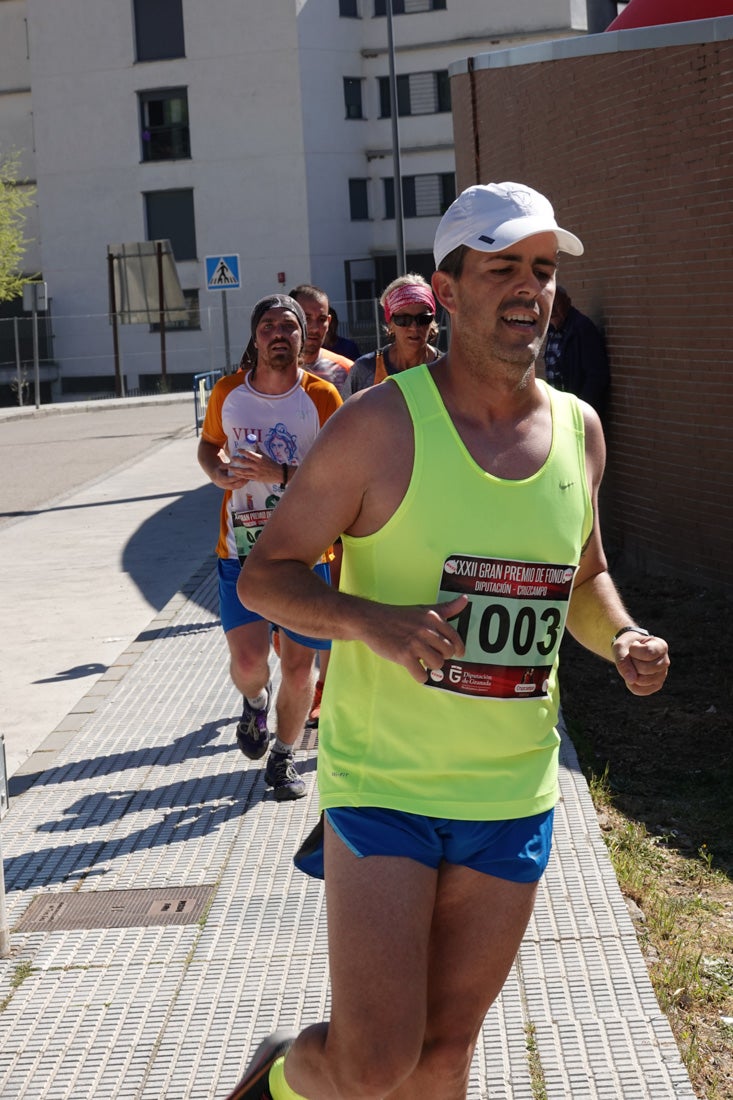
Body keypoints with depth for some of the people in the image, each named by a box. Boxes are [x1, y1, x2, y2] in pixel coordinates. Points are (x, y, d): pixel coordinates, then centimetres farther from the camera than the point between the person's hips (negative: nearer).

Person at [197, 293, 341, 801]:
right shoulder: (228, 393, 3)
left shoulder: (322, 396, -6)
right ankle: (256, 700, 27)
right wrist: (219, 473, -4)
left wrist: (280, 473, -23)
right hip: (241, 546, 1)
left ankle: (284, 756, 28)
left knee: (299, 666, 4)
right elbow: (208, 445, 19)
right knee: (247, 658, -11)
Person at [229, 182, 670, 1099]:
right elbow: (264, 573, -7)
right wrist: (372, 622, -25)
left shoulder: (579, 429, 4)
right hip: (383, 783, -5)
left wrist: (622, 639, -2)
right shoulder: (380, 424, -12)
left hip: (513, 796, 5)